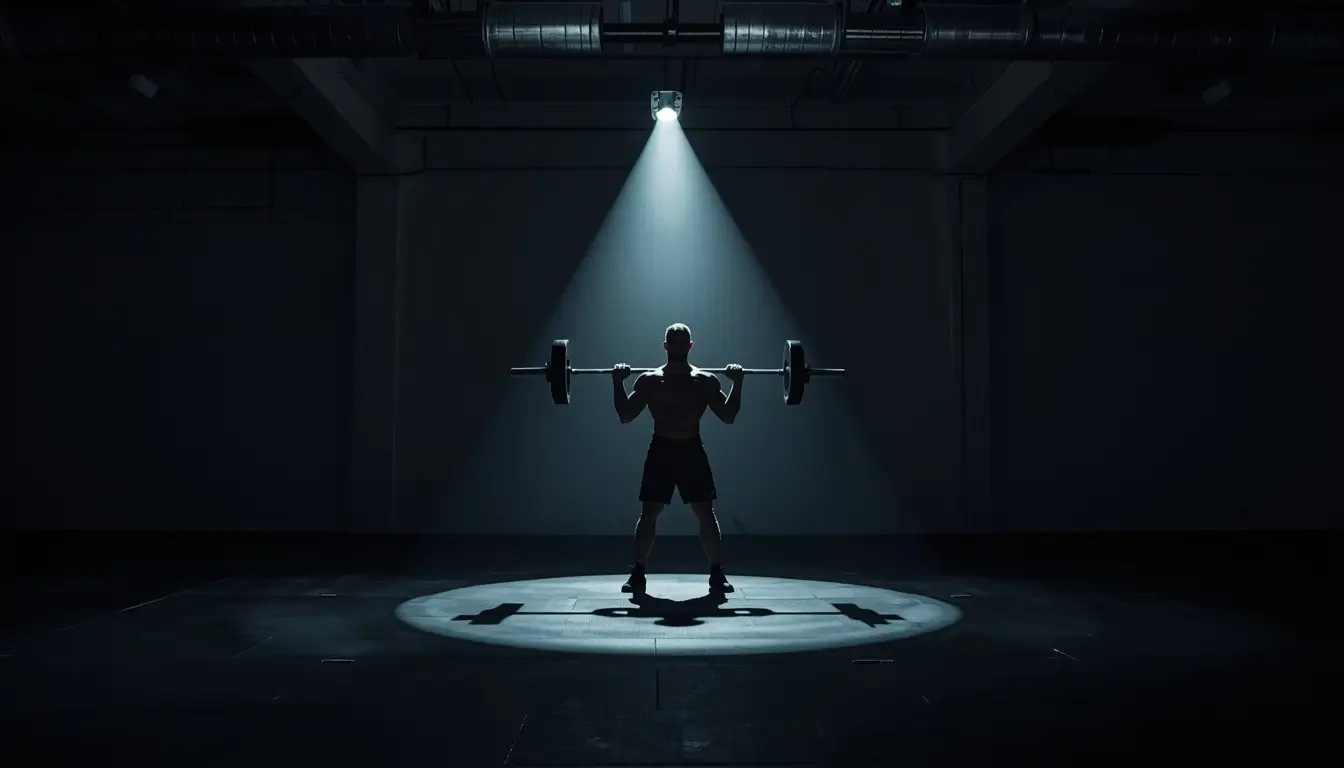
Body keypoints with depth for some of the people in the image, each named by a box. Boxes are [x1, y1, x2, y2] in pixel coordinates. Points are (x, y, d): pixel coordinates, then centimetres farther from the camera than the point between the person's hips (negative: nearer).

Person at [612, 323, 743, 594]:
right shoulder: (649, 379, 2)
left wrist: (737, 384, -8)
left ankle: (717, 574, 9)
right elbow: (625, 416, 1)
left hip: (692, 451, 0)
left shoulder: (706, 380, 2)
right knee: (648, 513, -1)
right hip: (660, 450, 0)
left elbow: (728, 416, 0)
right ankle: (638, 574, 9)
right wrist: (618, 384, -7)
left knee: (706, 513, -1)